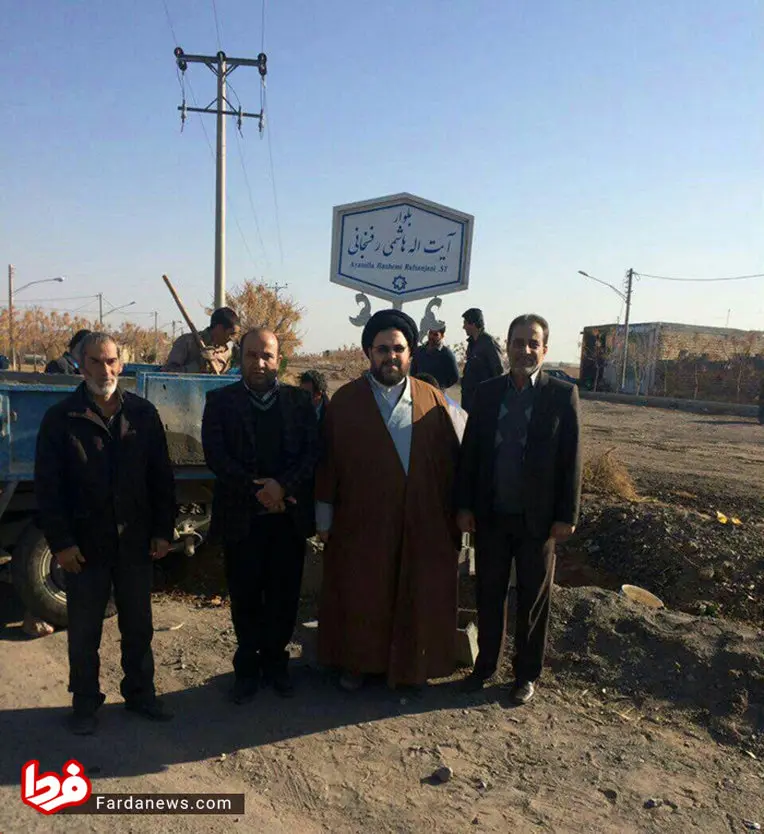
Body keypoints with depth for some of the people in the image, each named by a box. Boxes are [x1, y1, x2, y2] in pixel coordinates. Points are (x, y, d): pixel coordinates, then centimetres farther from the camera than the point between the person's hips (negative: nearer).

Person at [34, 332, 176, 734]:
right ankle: (85, 702, 31)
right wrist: (60, 542, -10)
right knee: (84, 631, 13)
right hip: (84, 546, -2)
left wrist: (163, 530, 0)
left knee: (138, 626, 15)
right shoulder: (61, 418, -5)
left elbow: (161, 476, 4)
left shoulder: (143, 413, 1)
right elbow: (47, 486, -5)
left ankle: (140, 692, 33)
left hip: (136, 543, 2)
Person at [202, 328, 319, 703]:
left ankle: (274, 660, 28)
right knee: (245, 596, 9)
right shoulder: (220, 401, 3)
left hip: (289, 514, 1)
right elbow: (215, 454, -7)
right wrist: (256, 490, -15)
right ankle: (247, 666, 26)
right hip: (241, 516, -1)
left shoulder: (299, 400, 7)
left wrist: (283, 485, -16)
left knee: (284, 594, 9)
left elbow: (312, 451, -1)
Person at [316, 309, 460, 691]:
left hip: (422, 524, 1)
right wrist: (324, 518, -1)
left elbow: (449, 462, 3)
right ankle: (355, 662, 33)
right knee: (360, 597, 12)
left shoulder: (432, 400, 2)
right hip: (361, 523, -1)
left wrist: (452, 515, 2)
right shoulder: (344, 401, -1)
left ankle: (411, 665, 34)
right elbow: (328, 461, -1)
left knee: (417, 598, 13)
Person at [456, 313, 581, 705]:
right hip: (491, 515, 2)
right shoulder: (487, 392, 2)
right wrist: (464, 506, 0)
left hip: (538, 518, -2)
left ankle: (527, 674, 28)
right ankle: (485, 664, 32)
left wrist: (566, 515, -8)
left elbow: (571, 459, -5)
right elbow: (469, 451, 4)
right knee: (488, 595, 14)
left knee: (533, 601, 12)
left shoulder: (562, 395, -5)